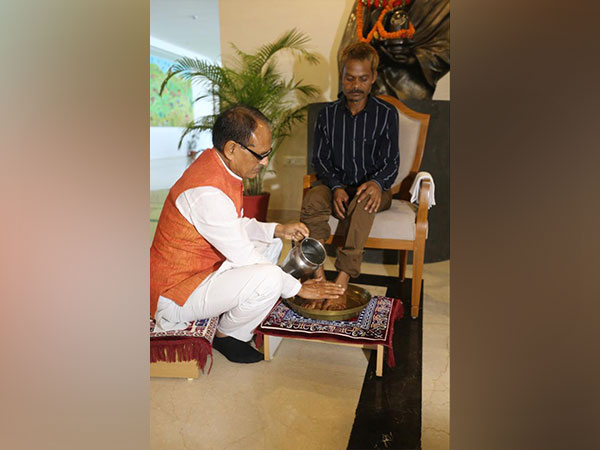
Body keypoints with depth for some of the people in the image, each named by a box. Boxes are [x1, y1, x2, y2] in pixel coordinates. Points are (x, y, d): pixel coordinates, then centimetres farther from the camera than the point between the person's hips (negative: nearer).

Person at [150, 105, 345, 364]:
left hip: (203, 266, 10)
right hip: (175, 295, -10)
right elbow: (246, 259, -24)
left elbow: (235, 226, 13)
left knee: (270, 244, 16)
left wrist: (277, 230, -2)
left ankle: (231, 313, 13)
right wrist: (299, 288, -13)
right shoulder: (207, 192, -31)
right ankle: (227, 337, 0)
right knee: (268, 277, -30)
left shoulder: (217, 165, -1)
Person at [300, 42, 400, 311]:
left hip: (373, 187, -2)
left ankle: (341, 284, -41)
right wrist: (336, 187, -17)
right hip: (337, 185, 2)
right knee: (312, 200, -31)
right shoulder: (328, 114, 8)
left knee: (362, 204, -38)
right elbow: (320, 159, 3)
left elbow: (391, 163, -2)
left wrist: (377, 183, -26)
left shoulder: (386, 114, 1)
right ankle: (318, 280, -33)